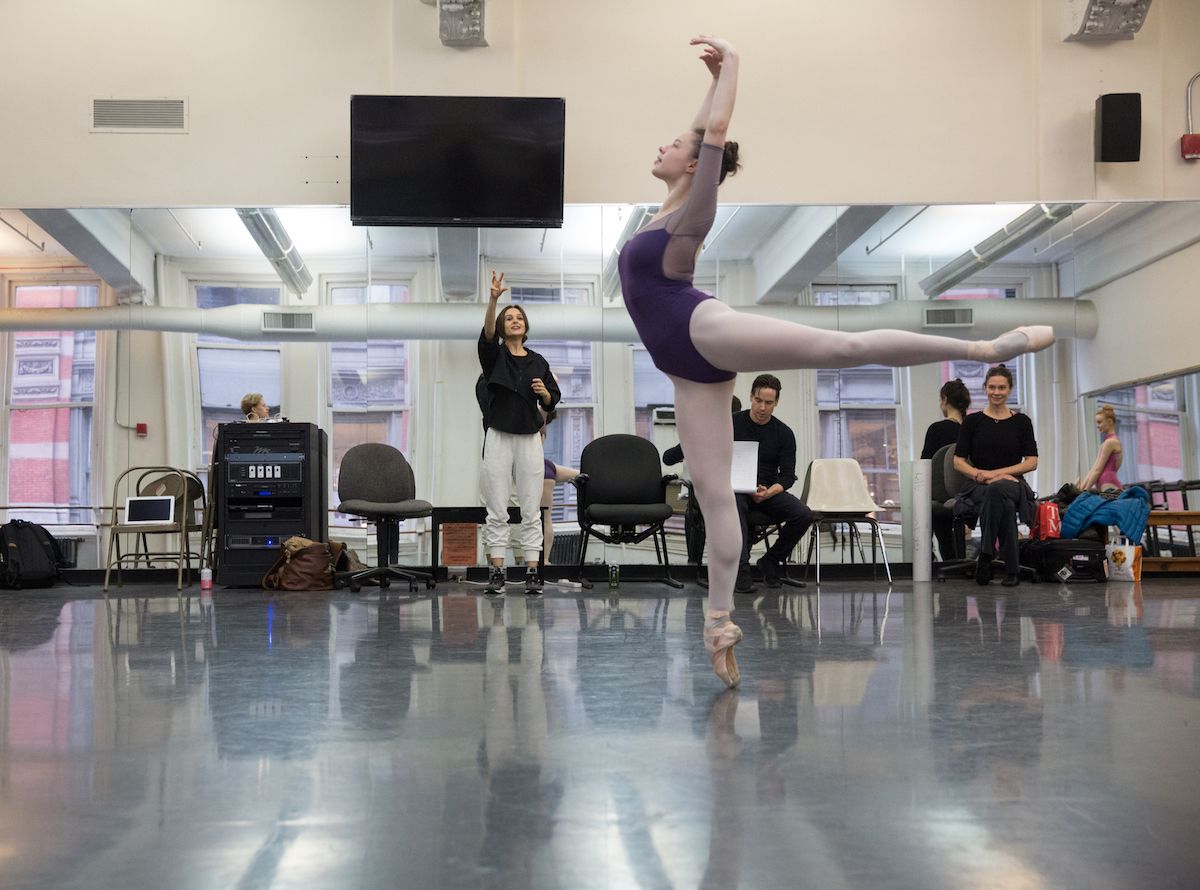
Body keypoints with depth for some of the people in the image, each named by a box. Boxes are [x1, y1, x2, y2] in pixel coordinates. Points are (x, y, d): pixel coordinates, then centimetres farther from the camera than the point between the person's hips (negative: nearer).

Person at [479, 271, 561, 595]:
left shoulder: (538, 361, 9)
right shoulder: (494, 355, 2)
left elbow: (551, 403, 10)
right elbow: (486, 332, -20)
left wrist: (544, 392, -13)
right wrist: (493, 298, -35)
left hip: (529, 439, 2)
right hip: (498, 438, -2)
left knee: (531, 510, 3)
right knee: (497, 510, 1)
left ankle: (532, 570, 8)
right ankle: (497, 571, 8)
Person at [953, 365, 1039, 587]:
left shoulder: (1021, 421, 8)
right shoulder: (972, 421, 7)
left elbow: (1032, 462, 2)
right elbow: (958, 461, 3)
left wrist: (997, 473, -11)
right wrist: (980, 474, -16)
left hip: (1012, 485, 0)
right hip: (978, 487, 0)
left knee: (998, 490, -40)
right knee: (1004, 504, -38)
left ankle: (986, 556, -33)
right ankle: (1011, 569, -31)